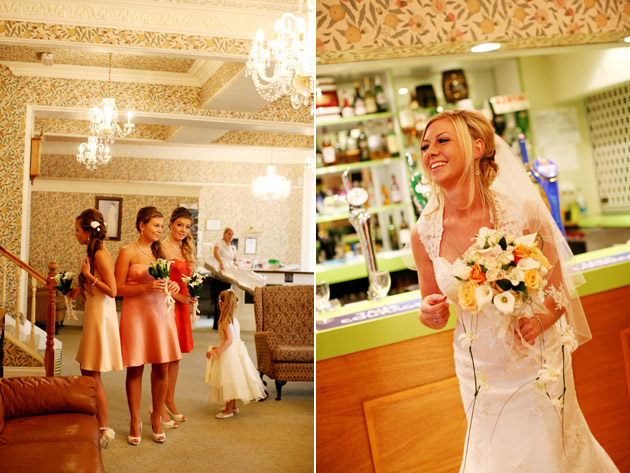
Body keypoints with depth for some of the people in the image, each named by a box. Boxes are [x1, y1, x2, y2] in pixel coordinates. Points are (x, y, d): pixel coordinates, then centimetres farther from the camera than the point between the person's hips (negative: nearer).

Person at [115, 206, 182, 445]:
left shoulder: (159, 250, 12)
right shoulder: (128, 252, -5)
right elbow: (118, 288, -8)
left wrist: (170, 286, -1)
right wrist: (147, 287, -19)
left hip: (160, 311, 5)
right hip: (135, 313, -4)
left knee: (161, 369, 5)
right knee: (135, 369, 2)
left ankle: (157, 417, 21)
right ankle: (135, 421, 16)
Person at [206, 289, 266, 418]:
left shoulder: (225, 321, -18)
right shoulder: (234, 319, 10)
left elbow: (229, 340, -25)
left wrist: (215, 352, -28)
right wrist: (219, 348, 24)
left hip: (229, 353, -9)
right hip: (237, 349, 10)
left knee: (229, 380, -4)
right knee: (231, 381, 18)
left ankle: (228, 411, 1)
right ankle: (233, 406, 29)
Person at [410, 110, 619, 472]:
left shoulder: (522, 212, -17)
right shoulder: (425, 232, -10)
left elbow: (560, 292, -6)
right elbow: (434, 311, 4)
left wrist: (540, 320, -26)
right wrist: (430, 314, -18)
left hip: (536, 364, -2)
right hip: (480, 371, 2)